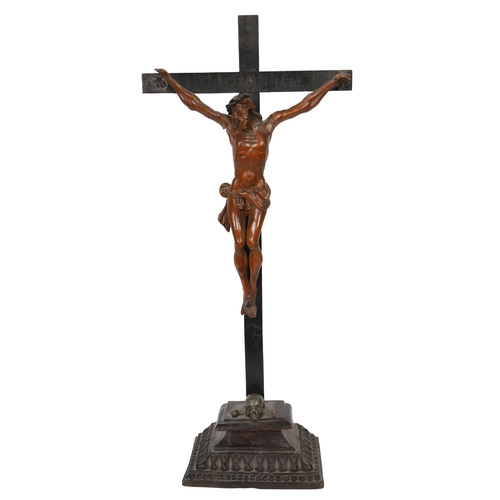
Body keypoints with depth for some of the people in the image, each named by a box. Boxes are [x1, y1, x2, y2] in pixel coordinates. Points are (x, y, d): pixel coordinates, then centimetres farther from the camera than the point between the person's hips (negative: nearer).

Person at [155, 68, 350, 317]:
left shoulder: (266, 125, 0)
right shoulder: (230, 127, 2)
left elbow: (305, 105, 2)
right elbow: (194, 102, 6)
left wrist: (331, 83, 2)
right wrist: (170, 80, 7)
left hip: (258, 193, -1)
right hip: (236, 193, 2)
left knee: (252, 243, -11)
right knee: (239, 245, -2)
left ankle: (252, 291, 1)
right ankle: (247, 293, 11)